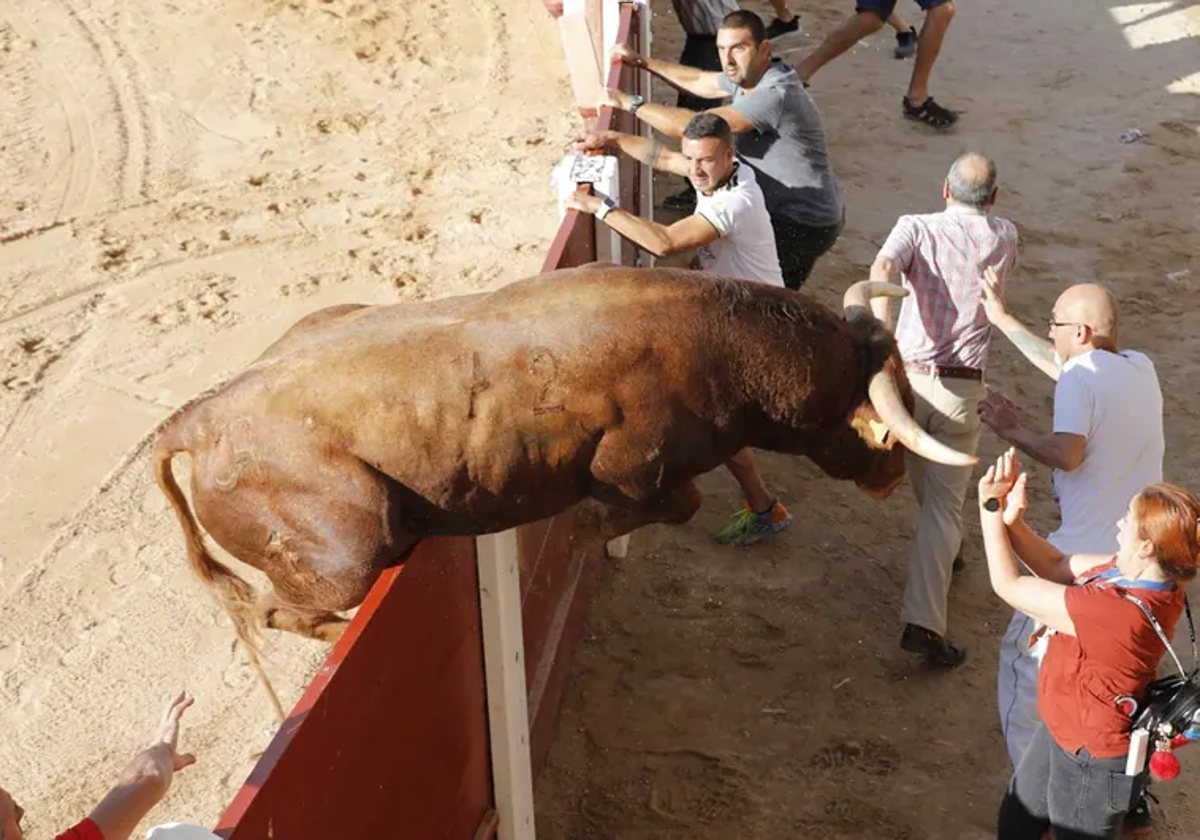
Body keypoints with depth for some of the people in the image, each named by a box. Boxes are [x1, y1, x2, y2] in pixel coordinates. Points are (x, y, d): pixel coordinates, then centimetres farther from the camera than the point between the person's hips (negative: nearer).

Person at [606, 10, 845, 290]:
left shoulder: (774, 96, -29)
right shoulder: (750, 76, 0)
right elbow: (699, 81, 18)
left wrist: (629, 102, -24)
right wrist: (642, 62, 16)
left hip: (807, 224, -9)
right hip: (786, 208, 9)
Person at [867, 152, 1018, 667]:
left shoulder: (916, 227, -2)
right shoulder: (1005, 238, 5)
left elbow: (883, 267, -23)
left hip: (907, 374, 1)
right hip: (961, 389, -1)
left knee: (930, 490, 27)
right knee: (944, 505, 1)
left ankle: (942, 551, 52)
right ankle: (922, 622, -11)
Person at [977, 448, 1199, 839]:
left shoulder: (1117, 611, -40)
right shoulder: (1149, 579, -14)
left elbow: (1009, 586, -28)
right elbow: (1058, 567, -1)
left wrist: (991, 509, -18)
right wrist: (1012, 522, -16)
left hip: (1092, 762, -8)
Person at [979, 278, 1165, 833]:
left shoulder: (1083, 376, -14)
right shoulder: (1141, 368, 10)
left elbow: (1067, 454, -27)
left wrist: (1013, 432, -10)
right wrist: (1001, 320, 29)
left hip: (1085, 557, -7)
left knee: (1027, 659, 9)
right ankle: (1128, 800, 29)